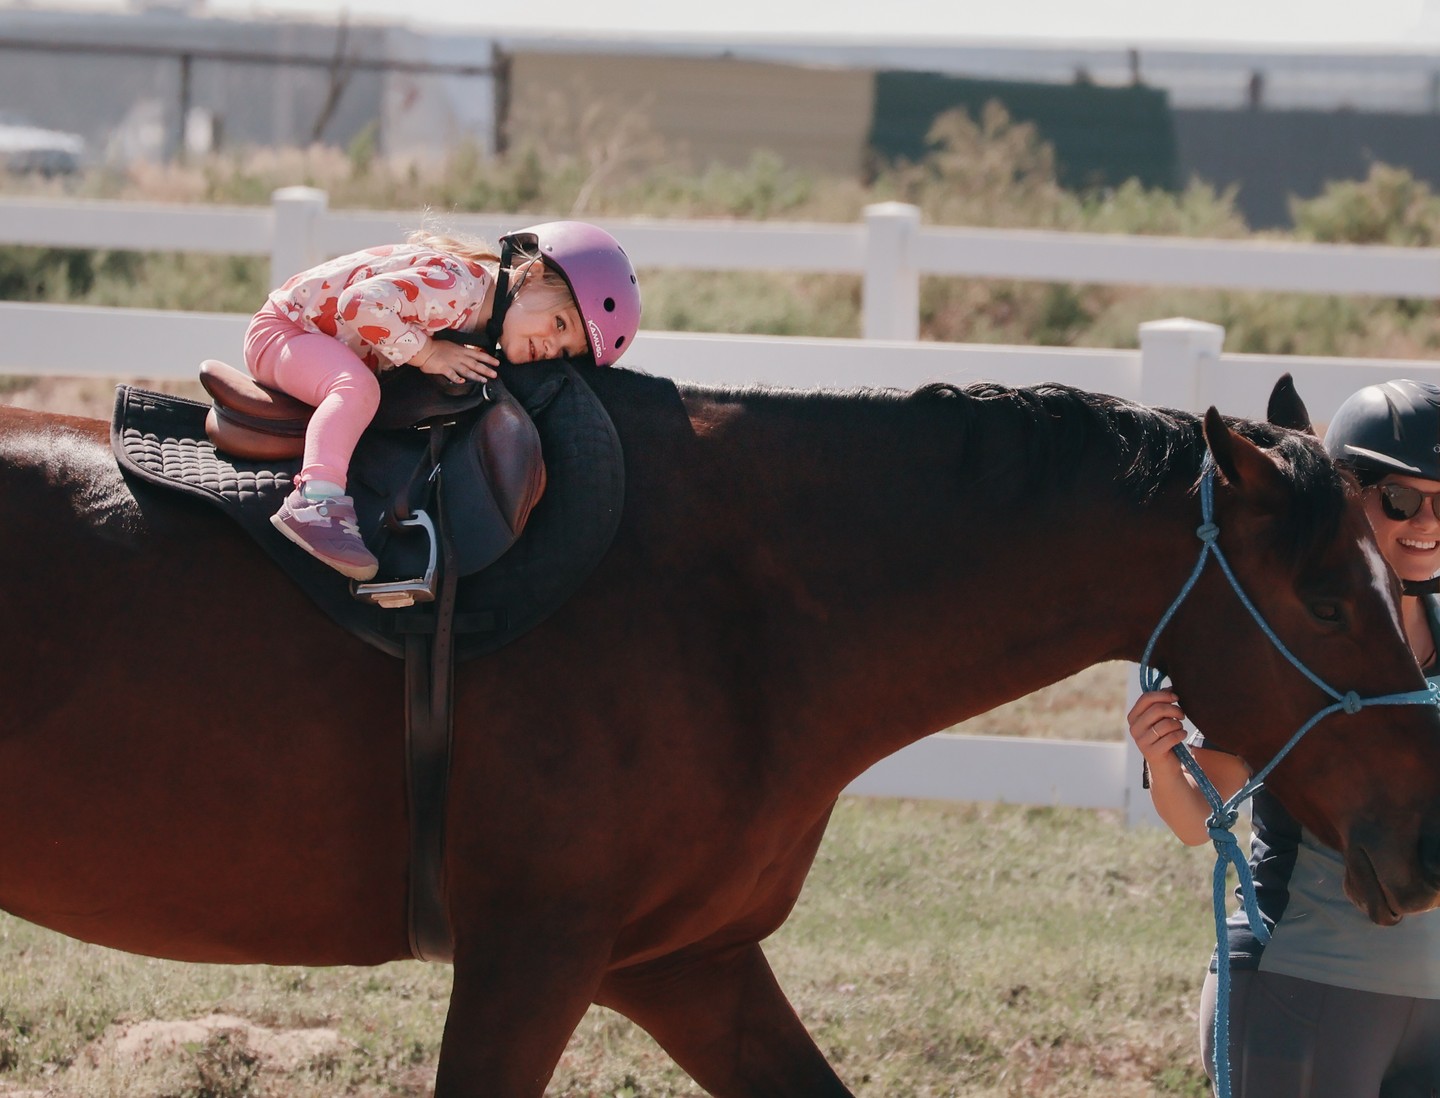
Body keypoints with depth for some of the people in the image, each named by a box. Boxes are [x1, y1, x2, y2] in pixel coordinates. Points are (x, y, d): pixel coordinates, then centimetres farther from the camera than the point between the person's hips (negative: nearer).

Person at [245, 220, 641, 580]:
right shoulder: (457, 287, -31)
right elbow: (361, 304, -38)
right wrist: (427, 354, -31)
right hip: (282, 328, -10)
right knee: (357, 387, -33)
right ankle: (315, 499, -49)